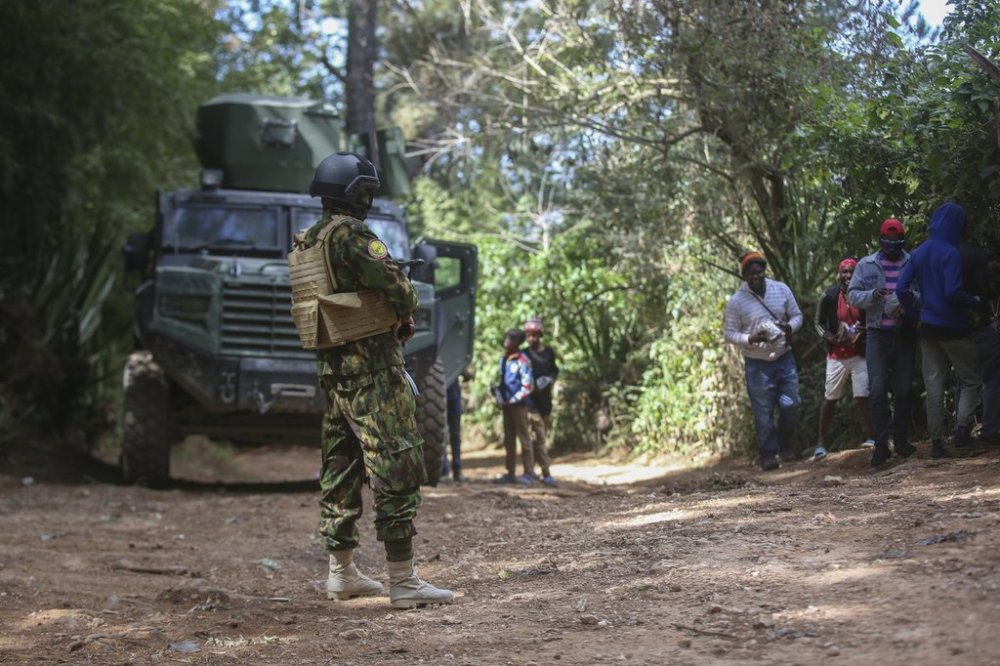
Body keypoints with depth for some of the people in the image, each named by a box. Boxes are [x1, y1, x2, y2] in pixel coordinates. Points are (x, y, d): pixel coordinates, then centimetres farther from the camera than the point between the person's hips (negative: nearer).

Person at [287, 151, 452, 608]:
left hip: (331, 367, 9)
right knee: (396, 466, -8)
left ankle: (341, 573, 22)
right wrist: (405, 314, 5)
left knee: (341, 467, 15)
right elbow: (400, 291, -17)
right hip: (372, 368, -9)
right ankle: (402, 580, -10)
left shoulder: (305, 245, 13)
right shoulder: (353, 235, -14)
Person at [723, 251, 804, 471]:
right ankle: (768, 453, 12)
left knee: (790, 405, 2)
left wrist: (789, 327, -12)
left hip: (784, 358, 3)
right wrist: (749, 339, -21)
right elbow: (729, 333, -3)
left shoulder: (781, 289, 2)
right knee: (763, 411, 0)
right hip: (757, 364, -3)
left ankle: (785, 445, 24)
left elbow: (797, 316, 11)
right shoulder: (736, 301, -7)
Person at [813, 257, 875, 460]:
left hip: (859, 354, 0)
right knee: (829, 398, 5)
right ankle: (821, 443, 12)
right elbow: (819, 322, 8)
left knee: (863, 396, -6)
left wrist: (863, 334, -12)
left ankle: (871, 438, 4)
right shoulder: (830, 297, -3)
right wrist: (830, 338, -8)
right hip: (836, 356, 0)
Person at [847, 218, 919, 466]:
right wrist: (871, 295, -18)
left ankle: (901, 439, 19)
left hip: (905, 334, 0)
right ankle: (881, 444, -4)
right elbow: (852, 295, 2)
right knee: (877, 390, -7)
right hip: (877, 334, 0)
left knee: (903, 390, 6)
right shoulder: (866, 265, 6)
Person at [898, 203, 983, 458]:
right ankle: (963, 428, -6)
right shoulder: (950, 253, -15)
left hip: (928, 329, 6)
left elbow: (902, 288, 2)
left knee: (934, 386, 8)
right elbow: (953, 293, -24)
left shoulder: (919, 253, 6)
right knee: (972, 380, 8)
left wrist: (916, 312, 12)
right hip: (953, 329, -6)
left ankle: (936, 441, 7)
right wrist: (975, 303, -8)